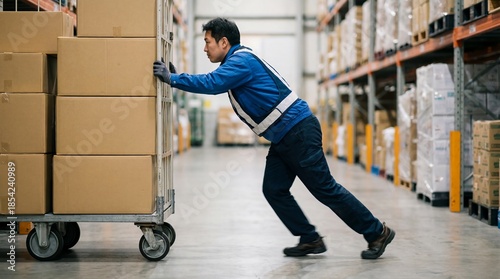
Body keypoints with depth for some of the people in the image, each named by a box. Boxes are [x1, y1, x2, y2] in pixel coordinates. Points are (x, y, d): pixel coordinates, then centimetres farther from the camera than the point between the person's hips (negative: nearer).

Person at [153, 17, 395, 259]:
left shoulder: (242, 60, -14)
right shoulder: (235, 63, 17)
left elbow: (211, 83, -28)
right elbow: (213, 84, 23)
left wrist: (172, 79, -21)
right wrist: (176, 77, 14)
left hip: (299, 131, -10)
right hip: (283, 138, 10)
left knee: (325, 188, -5)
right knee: (274, 190, 5)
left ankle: (377, 232, 4)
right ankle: (310, 240, 11)